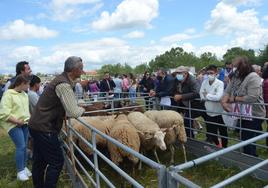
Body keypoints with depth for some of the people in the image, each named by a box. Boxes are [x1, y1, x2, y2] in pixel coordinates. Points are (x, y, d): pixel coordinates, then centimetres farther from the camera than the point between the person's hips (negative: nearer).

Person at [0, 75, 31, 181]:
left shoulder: (24, 94, 9)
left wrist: (29, 119, 7)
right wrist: (17, 121, -20)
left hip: (24, 124, 7)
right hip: (13, 125, -7)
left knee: (24, 146, 12)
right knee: (21, 146, -9)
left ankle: (24, 167, 27)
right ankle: (20, 171, 5)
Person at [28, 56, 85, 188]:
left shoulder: (62, 79, 9)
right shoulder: (64, 85, -21)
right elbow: (73, 113, -24)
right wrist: (82, 109, -4)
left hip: (37, 125, 10)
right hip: (44, 128, -10)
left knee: (39, 161, 20)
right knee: (56, 162, 1)